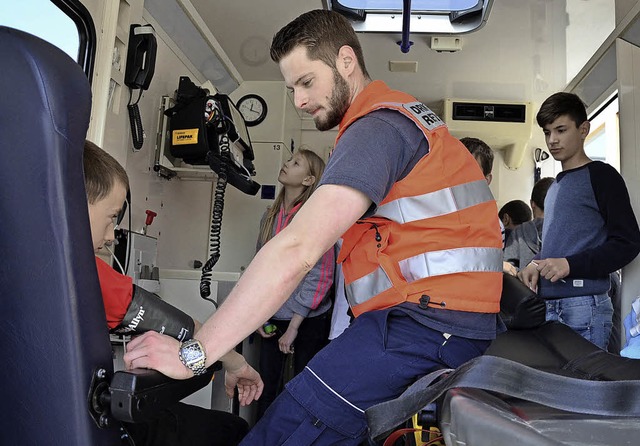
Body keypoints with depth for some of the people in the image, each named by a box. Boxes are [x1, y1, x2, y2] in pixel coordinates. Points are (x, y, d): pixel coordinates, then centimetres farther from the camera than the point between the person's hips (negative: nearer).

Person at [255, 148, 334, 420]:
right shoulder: (270, 216, 6)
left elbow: (320, 276, -16)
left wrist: (294, 326, -13)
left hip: (308, 321, -5)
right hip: (273, 319, 5)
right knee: (267, 390, 9)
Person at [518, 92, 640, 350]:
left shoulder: (600, 176, -2)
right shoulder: (555, 186, 21)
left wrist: (570, 265, -18)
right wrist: (537, 264, 7)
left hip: (584, 306, -6)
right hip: (548, 305, 7)